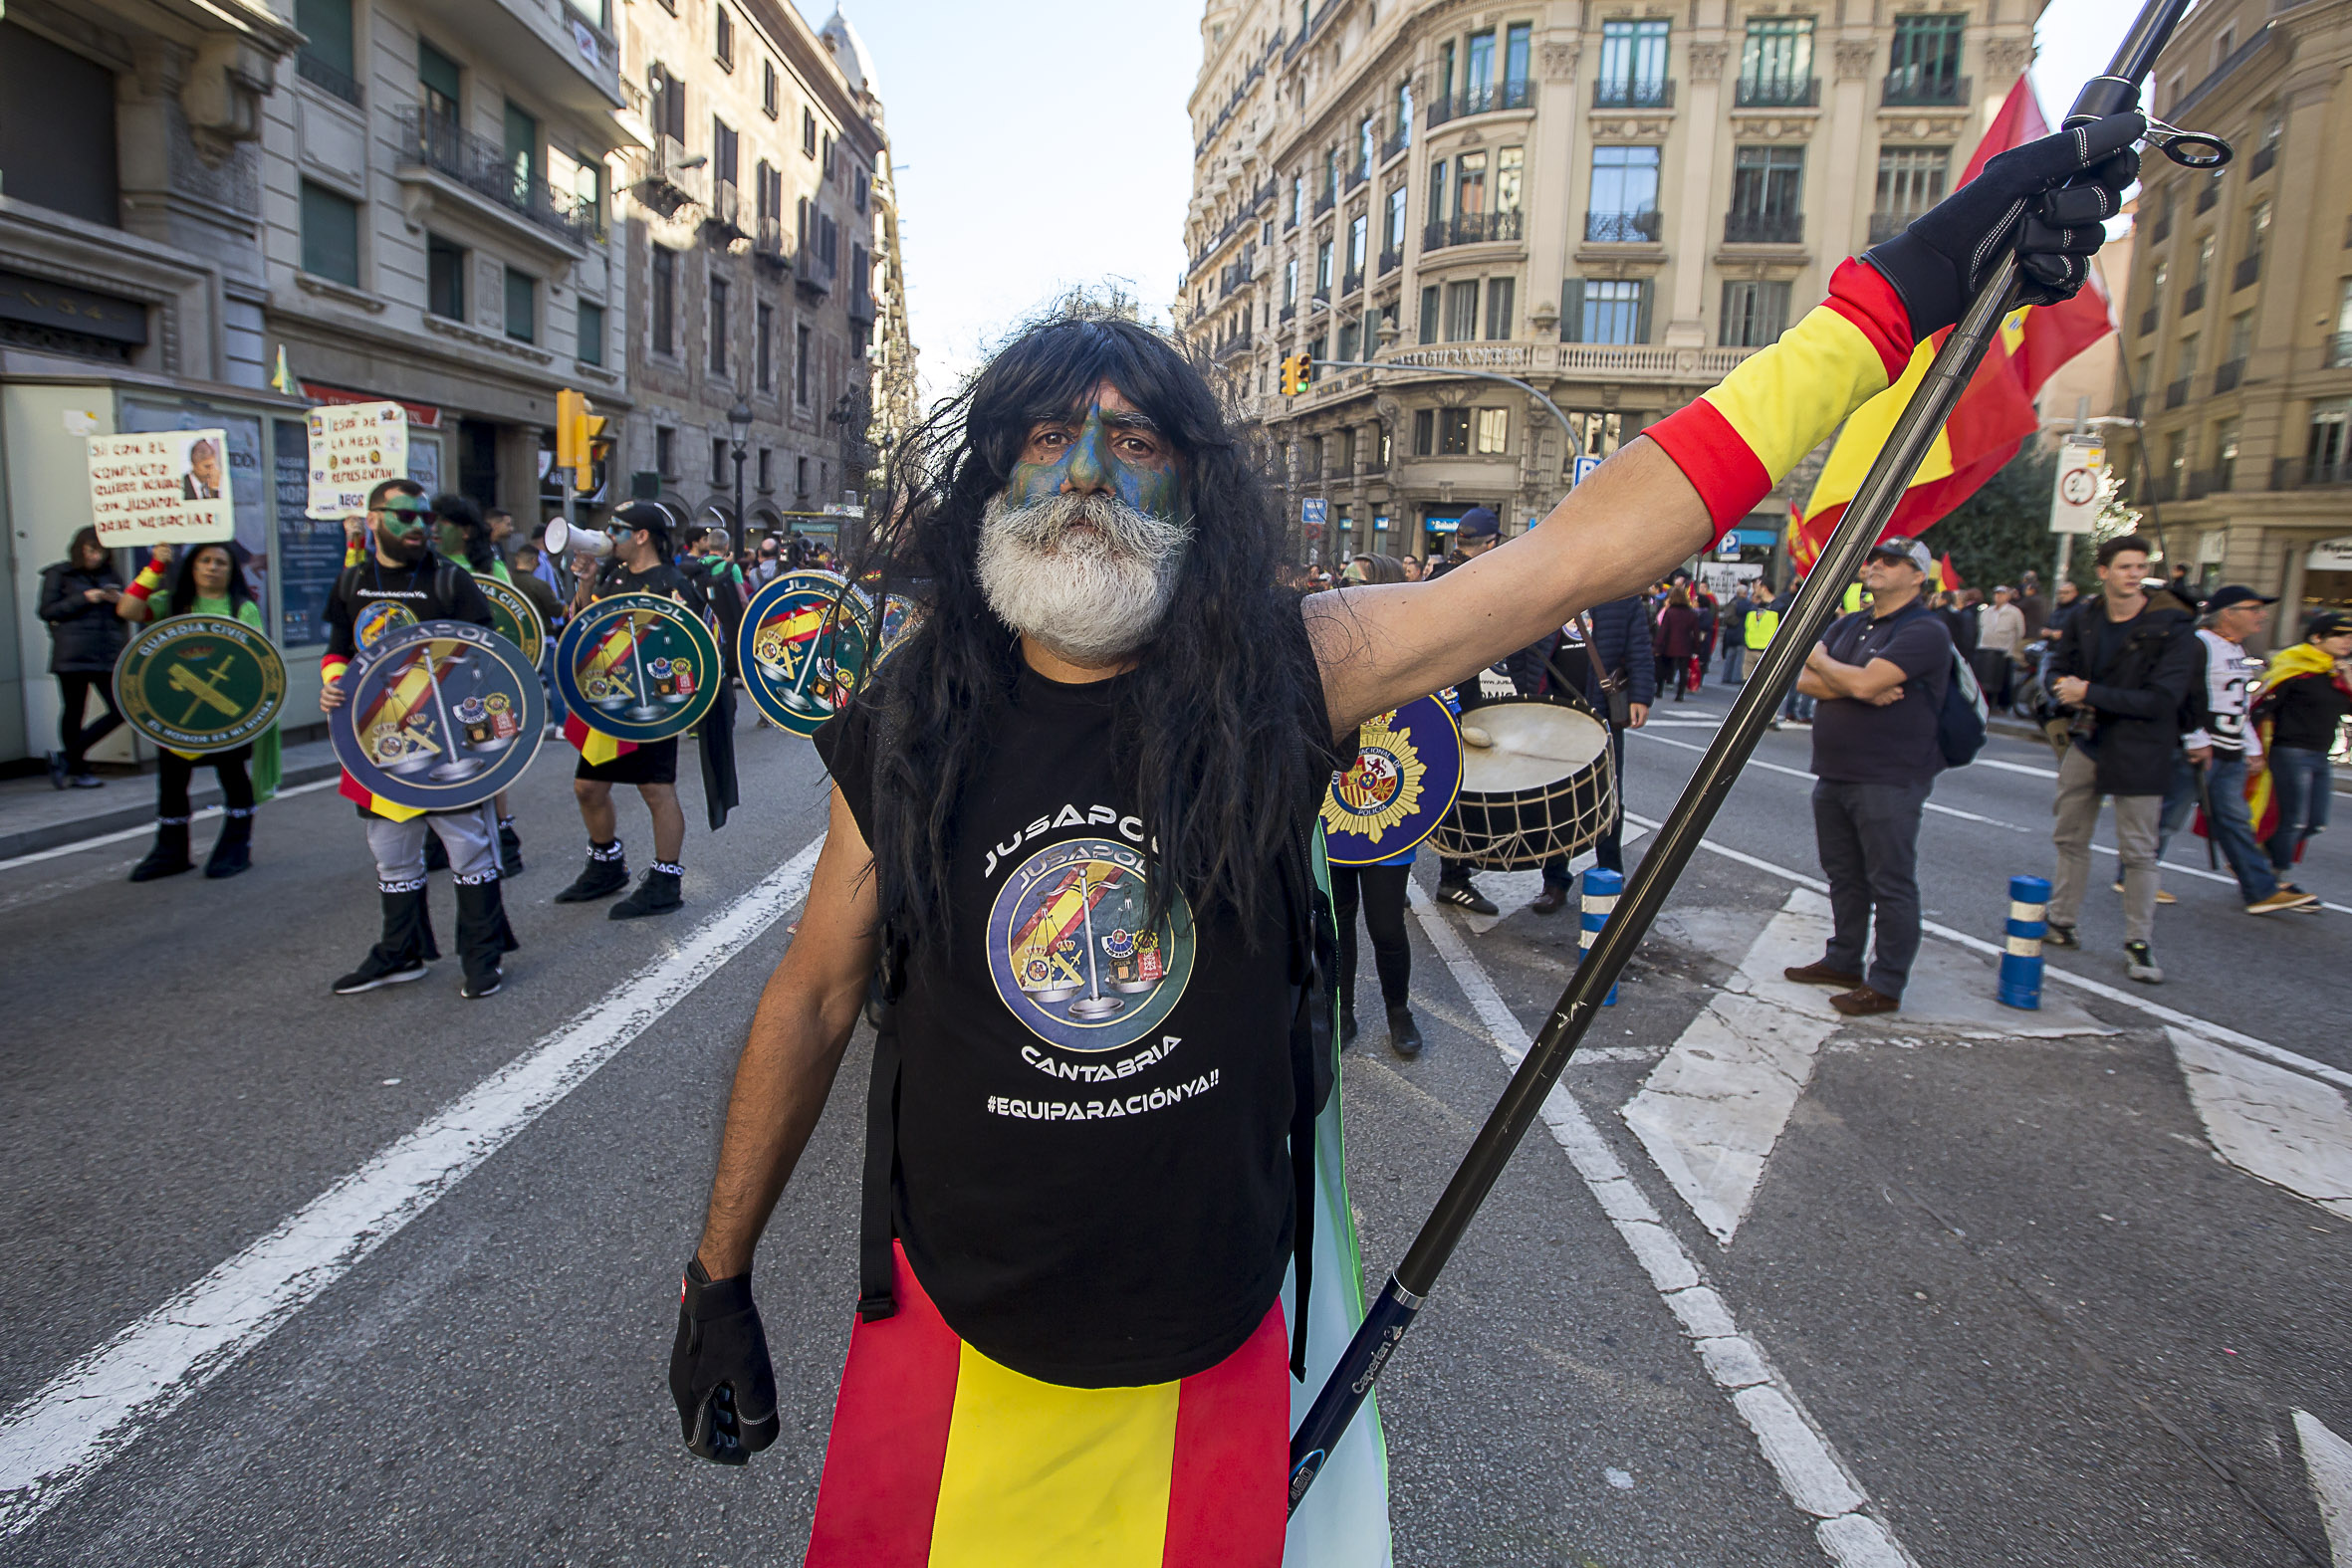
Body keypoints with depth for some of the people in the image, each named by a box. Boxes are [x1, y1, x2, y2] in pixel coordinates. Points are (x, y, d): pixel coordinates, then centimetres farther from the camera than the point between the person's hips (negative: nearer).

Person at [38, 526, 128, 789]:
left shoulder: (109, 575, 18)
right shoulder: (58, 574, 6)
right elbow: (47, 611, 0)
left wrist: (119, 600, -1)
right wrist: (84, 599, -10)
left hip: (109, 654, 4)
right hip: (73, 656, -4)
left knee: (122, 710, -4)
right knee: (74, 711, 0)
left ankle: (67, 756, 9)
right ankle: (79, 770, 8)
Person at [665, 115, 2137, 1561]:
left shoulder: (1279, 678, -14)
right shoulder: (903, 735, -10)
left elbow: (1582, 547, -17)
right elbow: (812, 1003, 1)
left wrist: (1900, 291, -17)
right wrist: (720, 1278, 9)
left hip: (1222, 1338, 0)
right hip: (962, 1340, 1)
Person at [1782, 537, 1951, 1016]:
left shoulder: (1924, 631, -11)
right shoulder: (1847, 625, 15)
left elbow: (1864, 682, -23)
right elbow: (1806, 682, 3)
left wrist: (1820, 659, -3)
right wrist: (1860, 688, -15)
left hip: (1889, 781, -8)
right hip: (1834, 774, 8)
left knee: (1890, 884, -1)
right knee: (1843, 876, 17)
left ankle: (1886, 984, 6)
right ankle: (1842, 961, 29)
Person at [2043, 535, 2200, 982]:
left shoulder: (2171, 628, -13)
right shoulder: (2085, 618, 3)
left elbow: (2161, 699, -19)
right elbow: (2058, 669, 13)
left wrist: (2090, 692, -19)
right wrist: (2067, 690, -10)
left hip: (2139, 752, -5)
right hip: (2087, 743, 5)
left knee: (2138, 851, 0)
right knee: (2070, 838, 13)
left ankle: (2139, 944, 8)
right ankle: (2062, 924, 25)